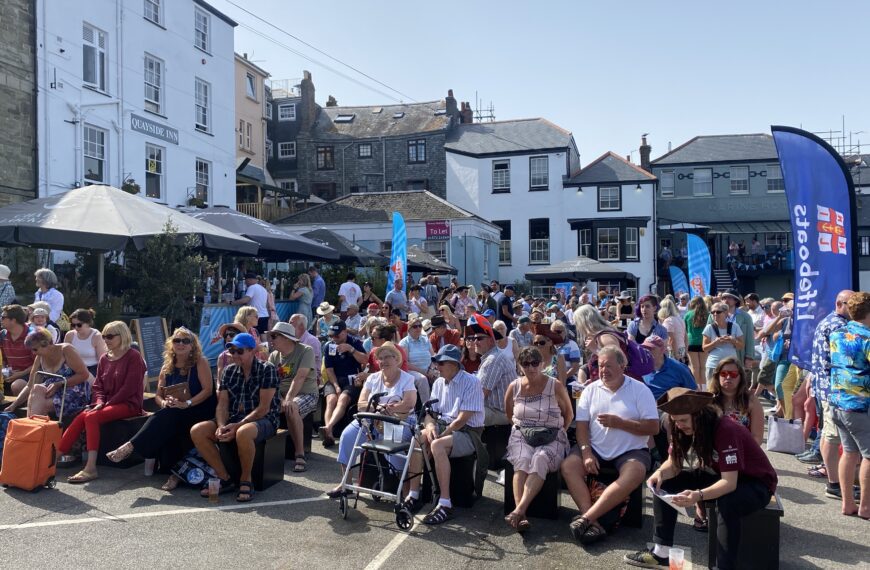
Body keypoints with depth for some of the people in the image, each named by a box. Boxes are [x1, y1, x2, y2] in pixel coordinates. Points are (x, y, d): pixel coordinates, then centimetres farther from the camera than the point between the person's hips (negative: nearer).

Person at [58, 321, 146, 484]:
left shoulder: (133, 356, -7)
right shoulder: (105, 358, 14)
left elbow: (129, 387, -13)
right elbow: (98, 386, 12)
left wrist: (108, 403, -15)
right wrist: (99, 402, -7)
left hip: (129, 404, -6)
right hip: (109, 403, 6)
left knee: (91, 417, -28)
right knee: (81, 417, -20)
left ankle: (91, 467, -32)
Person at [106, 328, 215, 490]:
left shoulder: (200, 362, -3)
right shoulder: (167, 367, 13)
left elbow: (208, 389, -12)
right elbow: (158, 395, 12)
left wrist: (187, 403, -26)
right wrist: (164, 403, -13)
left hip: (200, 410, -4)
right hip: (174, 412, 4)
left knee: (167, 417, -33)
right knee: (166, 427, -32)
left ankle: (130, 446, -29)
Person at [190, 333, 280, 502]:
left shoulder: (267, 369, -9)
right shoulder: (229, 371, 10)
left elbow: (264, 407, -15)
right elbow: (222, 404, 5)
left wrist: (238, 426, -23)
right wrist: (221, 426, -15)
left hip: (263, 420, -6)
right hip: (234, 419, 7)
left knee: (243, 433, -40)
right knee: (197, 431, -14)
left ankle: (246, 481, -15)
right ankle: (224, 478, -4)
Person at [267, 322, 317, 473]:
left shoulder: (306, 351, -9)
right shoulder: (274, 356, 9)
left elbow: (300, 377, -21)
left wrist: (289, 399, -32)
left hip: (306, 394, -5)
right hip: (281, 393, 5)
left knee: (291, 409, -35)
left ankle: (300, 454, -25)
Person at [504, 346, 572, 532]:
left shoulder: (555, 386, -1)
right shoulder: (514, 387, 6)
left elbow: (568, 414, 12)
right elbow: (509, 414, 23)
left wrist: (559, 433, 6)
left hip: (551, 438, -2)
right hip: (521, 437, 2)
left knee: (540, 460, -35)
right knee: (522, 461, -31)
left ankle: (519, 510, -43)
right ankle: (521, 517, -42)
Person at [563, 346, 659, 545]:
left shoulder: (640, 390, -1)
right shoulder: (591, 390, 7)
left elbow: (653, 428, -7)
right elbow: (582, 424, 1)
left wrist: (619, 422, -15)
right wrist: (587, 453, -14)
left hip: (631, 451, -2)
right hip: (596, 449, 3)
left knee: (634, 474, -34)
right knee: (568, 466, -22)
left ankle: (586, 518, -33)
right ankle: (593, 523, -28)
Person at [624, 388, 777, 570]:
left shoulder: (726, 430, -31)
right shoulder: (685, 429, -9)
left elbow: (730, 483, -35)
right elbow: (673, 463, -3)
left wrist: (699, 495, -51)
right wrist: (660, 472, -26)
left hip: (756, 483, -7)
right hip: (722, 477, 7)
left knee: (727, 504, -40)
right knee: (664, 484, -8)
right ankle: (662, 552, -3)